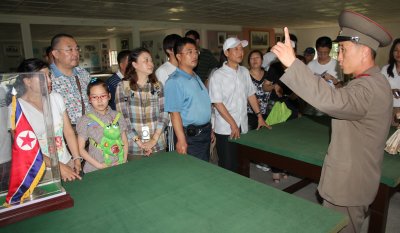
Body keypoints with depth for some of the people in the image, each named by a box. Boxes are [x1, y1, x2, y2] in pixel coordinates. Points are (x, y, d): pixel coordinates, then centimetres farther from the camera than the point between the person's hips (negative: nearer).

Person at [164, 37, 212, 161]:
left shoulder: (196, 77, 12)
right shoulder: (174, 81, -17)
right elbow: (174, 113, -21)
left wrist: (209, 129, 18)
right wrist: (181, 140, -24)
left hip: (205, 133, 9)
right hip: (190, 136, -8)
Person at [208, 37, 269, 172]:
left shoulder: (245, 72, 7)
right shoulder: (218, 76, -11)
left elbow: (251, 95, 14)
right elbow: (217, 103, -14)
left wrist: (259, 116, 9)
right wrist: (233, 124, -16)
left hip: (243, 127, 5)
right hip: (225, 129, -5)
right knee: (227, 166, 5)